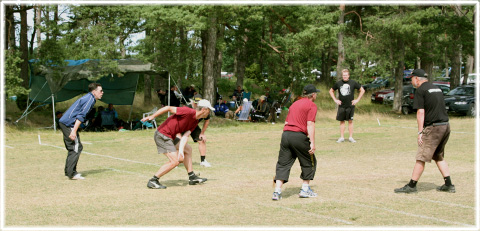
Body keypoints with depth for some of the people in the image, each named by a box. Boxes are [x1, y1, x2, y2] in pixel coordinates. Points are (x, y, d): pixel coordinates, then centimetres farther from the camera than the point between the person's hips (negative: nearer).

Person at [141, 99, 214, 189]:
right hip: (162, 135, -10)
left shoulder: (195, 122, 9)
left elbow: (185, 136, -1)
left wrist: (180, 151, -17)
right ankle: (153, 181, -9)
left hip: (170, 137, 10)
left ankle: (192, 177, 28)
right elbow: (169, 108, -19)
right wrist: (152, 116, -20)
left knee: (188, 149, 21)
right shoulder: (189, 112, -19)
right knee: (175, 161, -14)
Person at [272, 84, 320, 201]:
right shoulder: (311, 105, 1)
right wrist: (312, 143, -13)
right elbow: (310, 124, -10)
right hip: (299, 136, -6)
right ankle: (305, 189, 13)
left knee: (283, 164, 5)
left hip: (286, 133, 6)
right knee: (309, 162, 12)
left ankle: (277, 191, -6)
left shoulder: (295, 104, 23)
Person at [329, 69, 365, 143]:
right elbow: (331, 91, 18)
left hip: (350, 105, -1)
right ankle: (341, 137, 10)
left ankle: (351, 137, 7)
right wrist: (335, 100, 7)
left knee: (350, 121, 1)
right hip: (341, 106, 2)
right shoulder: (338, 83, 4)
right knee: (342, 121, 4)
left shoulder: (353, 83, 0)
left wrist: (357, 100, 0)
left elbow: (362, 90, 7)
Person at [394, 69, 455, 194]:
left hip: (433, 127, -8)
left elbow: (421, 113, -12)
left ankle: (412, 185, -3)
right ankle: (449, 185, 15)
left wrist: (420, 132, -13)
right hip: (446, 126, 8)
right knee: (439, 157, 18)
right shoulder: (437, 89, 18)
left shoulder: (420, 91, -6)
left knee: (421, 158, -5)